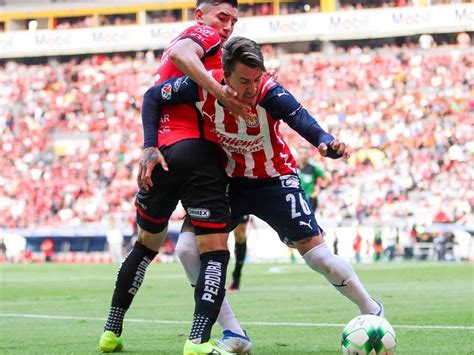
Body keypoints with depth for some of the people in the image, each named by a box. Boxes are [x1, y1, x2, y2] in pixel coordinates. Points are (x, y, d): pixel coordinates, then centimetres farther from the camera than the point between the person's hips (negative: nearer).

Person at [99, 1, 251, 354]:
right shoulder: (205, 35, 4)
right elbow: (180, 53, -20)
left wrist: (150, 149, 10)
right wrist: (219, 91, -27)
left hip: (161, 154, 8)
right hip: (197, 151, -8)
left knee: (147, 243, 25)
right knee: (214, 251, -7)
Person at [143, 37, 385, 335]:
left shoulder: (269, 93, -32)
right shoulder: (204, 86, -25)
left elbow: (304, 122, -46)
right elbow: (153, 97, -11)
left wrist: (328, 144, -67)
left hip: (275, 180, -3)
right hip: (229, 179, 3)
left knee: (317, 254, -8)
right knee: (189, 249, -10)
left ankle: (373, 311, 17)